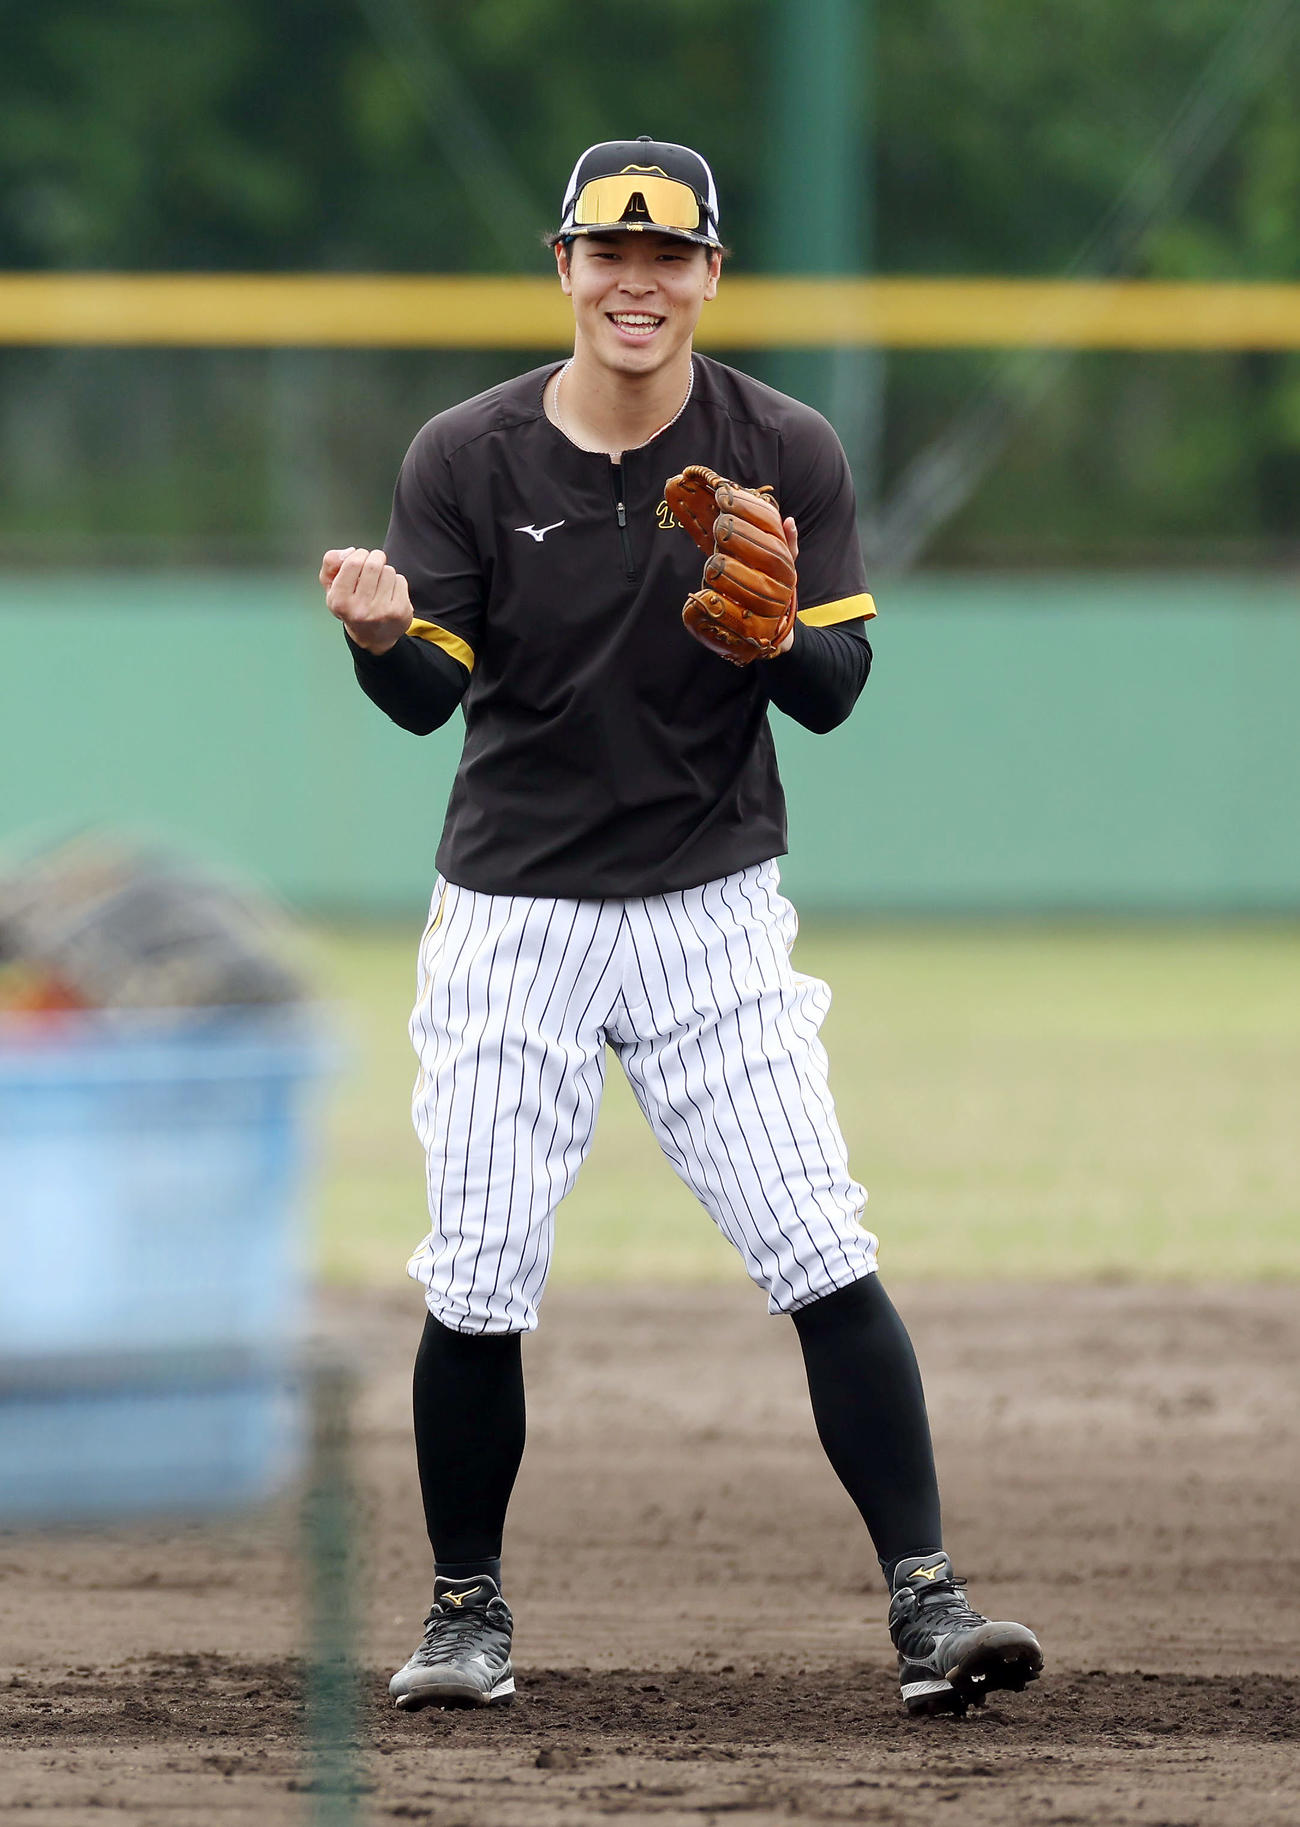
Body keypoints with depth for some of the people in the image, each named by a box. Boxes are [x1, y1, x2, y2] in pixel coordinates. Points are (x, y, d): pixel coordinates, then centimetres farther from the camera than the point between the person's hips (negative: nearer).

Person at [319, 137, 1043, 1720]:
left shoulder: (786, 455, -3)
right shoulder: (466, 458, -3)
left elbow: (837, 692, -5)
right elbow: (432, 694, -6)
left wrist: (769, 631, -27)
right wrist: (381, 635, -29)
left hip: (711, 912, 0)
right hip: (511, 919, 0)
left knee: (825, 1263, -10)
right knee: (477, 1289, -1)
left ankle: (926, 1604, -8)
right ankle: (466, 1616, 16)